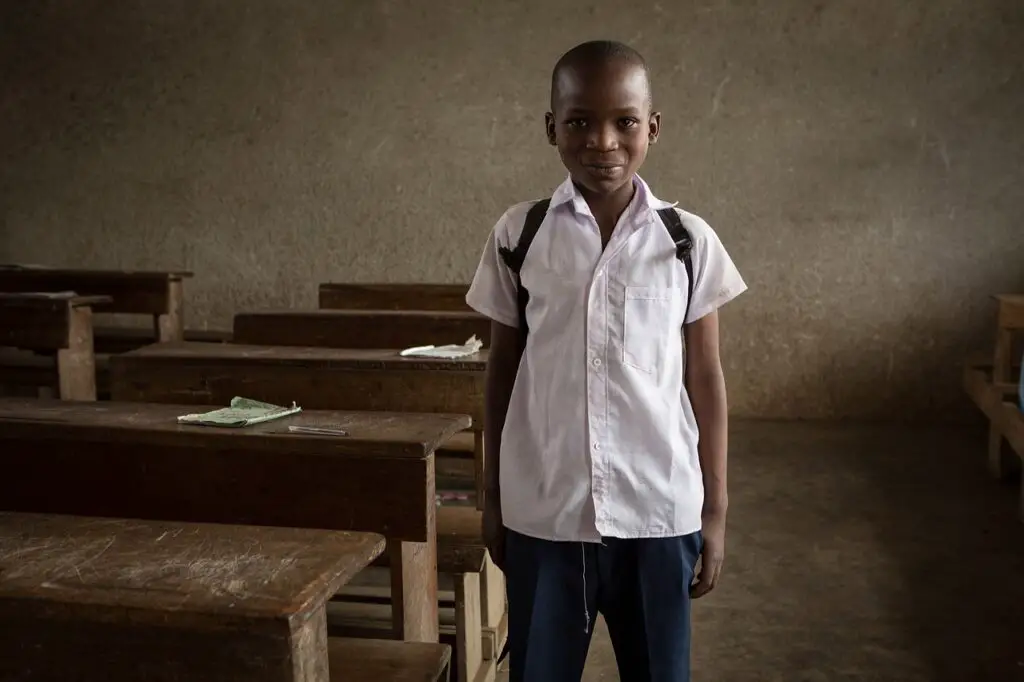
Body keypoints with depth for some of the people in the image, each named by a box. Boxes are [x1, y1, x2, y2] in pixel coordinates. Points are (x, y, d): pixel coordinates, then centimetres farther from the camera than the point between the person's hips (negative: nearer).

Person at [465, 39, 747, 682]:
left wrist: (716, 506, 4)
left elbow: (705, 377, 3)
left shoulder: (689, 240, -3)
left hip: (659, 510, 0)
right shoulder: (518, 234, -1)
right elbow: (503, 369, 5)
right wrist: (492, 494, 9)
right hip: (542, 511, 1)